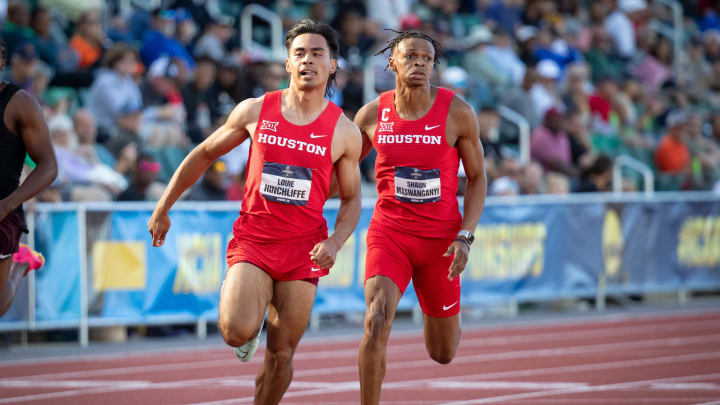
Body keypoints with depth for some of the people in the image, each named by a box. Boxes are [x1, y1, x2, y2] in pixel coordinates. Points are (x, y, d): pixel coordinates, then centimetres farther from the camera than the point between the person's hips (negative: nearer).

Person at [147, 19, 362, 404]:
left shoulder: (345, 132, 0)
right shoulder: (255, 111, 0)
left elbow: (351, 199, 9)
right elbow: (204, 155, 12)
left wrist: (335, 243, -10)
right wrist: (162, 209, 13)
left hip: (303, 249, 1)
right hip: (252, 239, -1)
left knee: (281, 355, 2)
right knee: (238, 333, -22)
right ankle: (232, 296, 15)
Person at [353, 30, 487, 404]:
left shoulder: (457, 113, -9)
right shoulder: (372, 115, -4)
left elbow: (476, 177, 0)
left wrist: (465, 236, -11)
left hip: (440, 238, 0)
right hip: (389, 233, 0)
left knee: (443, 354, 13)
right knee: (376, 322, -27)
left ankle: (435, 315, 52)